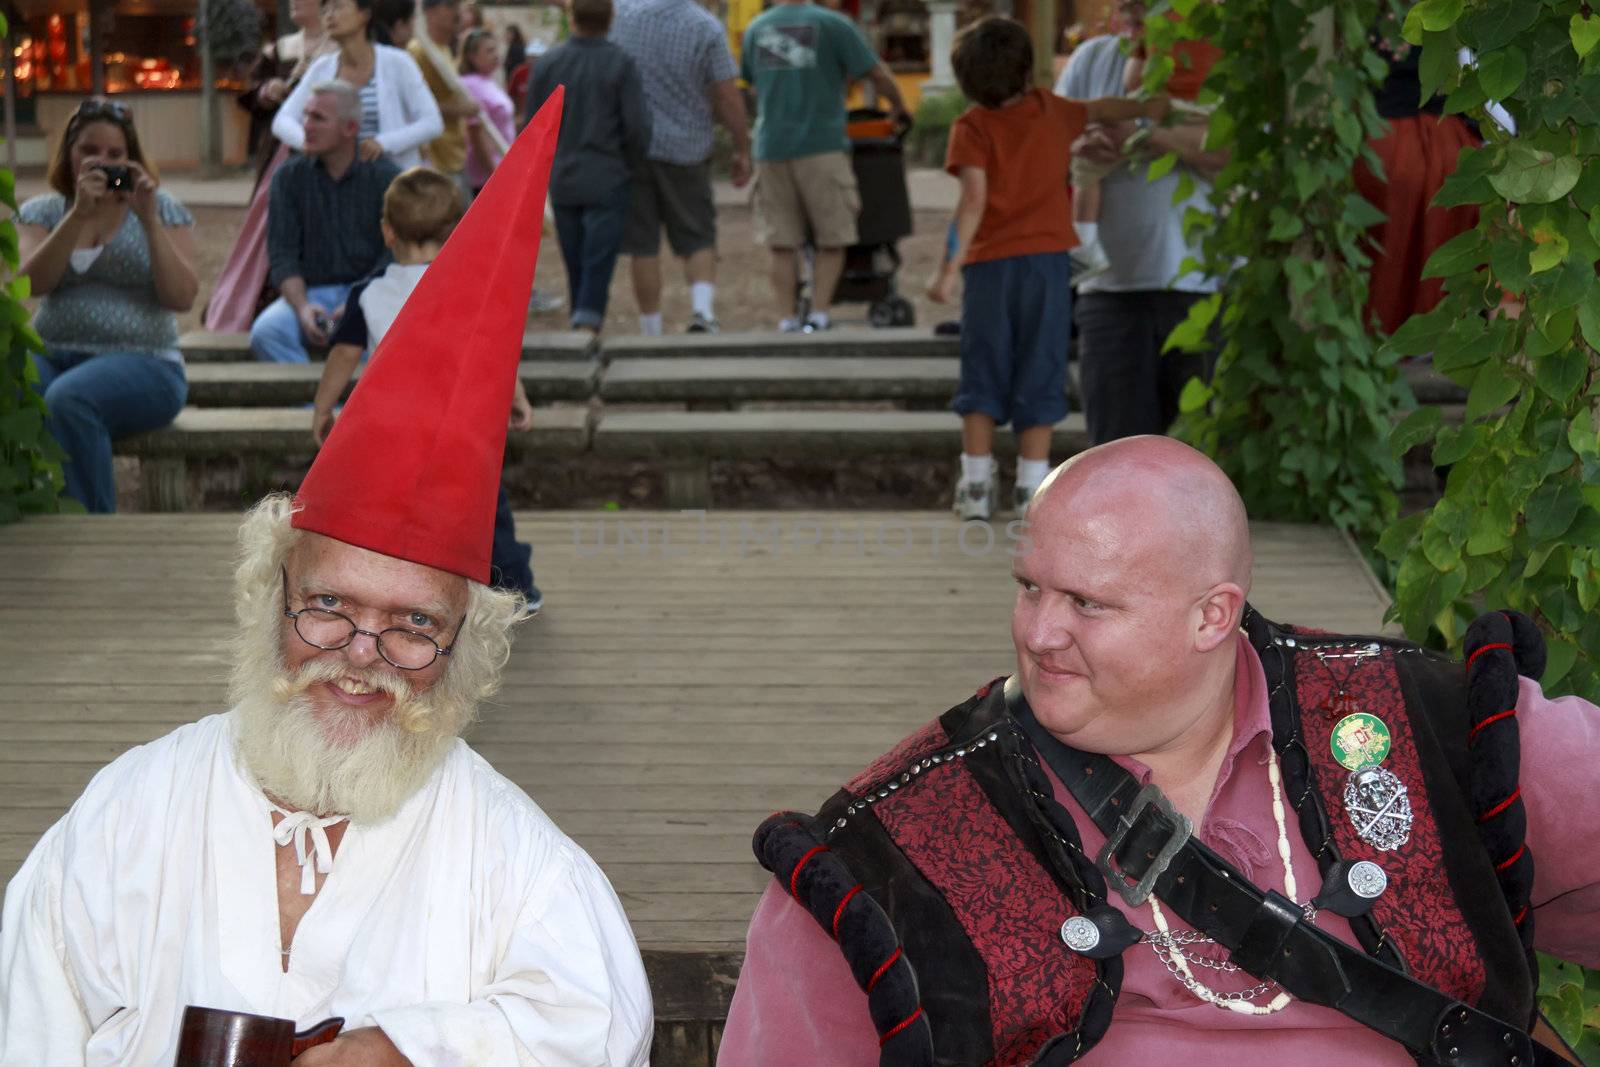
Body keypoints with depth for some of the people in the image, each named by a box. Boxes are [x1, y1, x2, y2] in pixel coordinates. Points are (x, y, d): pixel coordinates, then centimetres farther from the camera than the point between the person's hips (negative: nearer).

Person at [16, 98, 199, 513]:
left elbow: (182, 298, -4)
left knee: (68, 399, -35)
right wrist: (79, 214, -14)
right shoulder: (41, 211, 14)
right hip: (51, 356, 2)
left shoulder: (162, 209, 9)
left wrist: (149, 220, -12)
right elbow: (31, 283, -6)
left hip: (140, 364, -2)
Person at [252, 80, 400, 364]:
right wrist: (303, 308, -18)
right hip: (311, 291, 2)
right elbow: (282, 255, 2)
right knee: (265, 332, -29)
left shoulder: (385, 177, 0)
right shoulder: (289, 177, 7)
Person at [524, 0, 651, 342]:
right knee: (599, 262, -4)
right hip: (608, 182, -3)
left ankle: (583, 326, 21)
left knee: (575, 263, 13)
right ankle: (588, 324, -19)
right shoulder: (620, 64, -9)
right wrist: (631, 165, 7)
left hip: (561, 182, 3)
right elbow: (637, 127, -11)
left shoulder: (547, 63, 1)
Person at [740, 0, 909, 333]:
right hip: (821, 144, -3)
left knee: (782, 244, 8)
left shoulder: (755, 29, 11)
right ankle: (818, 314, -3)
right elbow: (879, 75, -2)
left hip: (771, 147, 3)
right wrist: (899, 107, 17)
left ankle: (786, 321, 5)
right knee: (832, 240, 6)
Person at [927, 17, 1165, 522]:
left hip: (991, 263, -1)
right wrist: (1148, 106, 42)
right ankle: (1032, 489, 2)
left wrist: (951, 265, -15)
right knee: (1039, 372, 4)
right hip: (1047, 258, 1)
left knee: (983, 372, 7)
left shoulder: (972, 126, -4)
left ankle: (977, 484, 5)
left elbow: (974, 200, -13)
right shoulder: (1052, 110, 6)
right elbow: (1102, 109, 26)